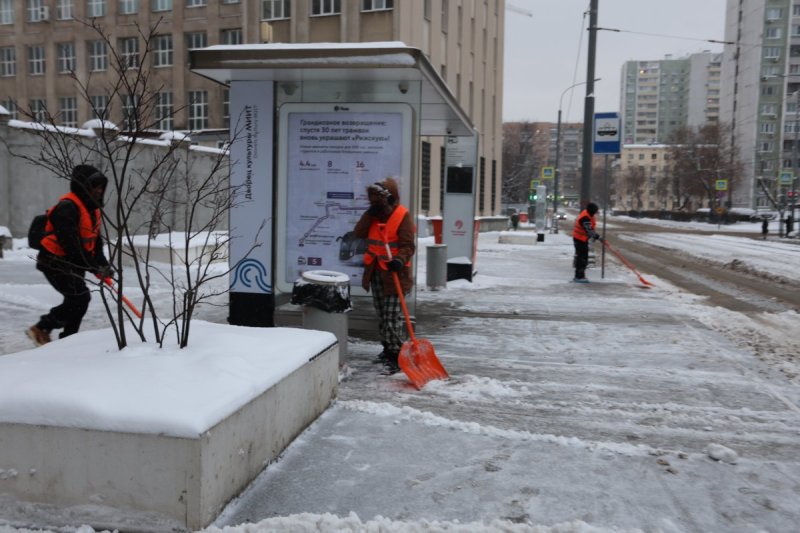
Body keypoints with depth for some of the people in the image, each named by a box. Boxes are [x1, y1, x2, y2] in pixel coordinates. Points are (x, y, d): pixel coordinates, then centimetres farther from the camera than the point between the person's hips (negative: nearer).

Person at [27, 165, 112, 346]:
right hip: (56, 262, -10)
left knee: (77, 299, 13)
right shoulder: (67, 208, -21)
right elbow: (71, 244, -27)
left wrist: (102, 264, 1)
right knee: (80, 297, -14)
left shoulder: (92, 208, 10)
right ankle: (41, 329, -2)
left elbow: (95, 240, 13)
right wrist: (93, 267, -25)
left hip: (72, 264, 10)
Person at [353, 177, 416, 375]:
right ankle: (388, 349, 30)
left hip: (393, 274, -8)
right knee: (381, 316, 17)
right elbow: (359, 233, 3)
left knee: (392, 318, -10)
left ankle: (397, 357, -5)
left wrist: (400, 260, -34)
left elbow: (408, 245, -16)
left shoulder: (402, 216, -11)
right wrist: (370, 214, -7)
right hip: (375, 272, 8)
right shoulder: (375, 215, 13)